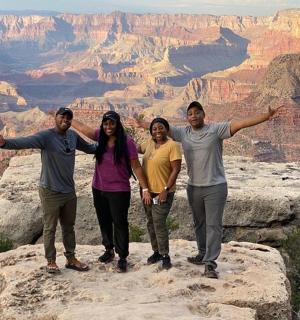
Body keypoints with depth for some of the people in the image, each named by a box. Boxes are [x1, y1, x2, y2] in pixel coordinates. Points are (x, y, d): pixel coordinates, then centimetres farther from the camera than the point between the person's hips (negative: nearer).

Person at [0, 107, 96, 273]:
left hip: (69, 191, 6)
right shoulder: (46, 136, -17)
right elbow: (25, 141, -34)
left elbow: (88, 147, 22)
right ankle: (51, 261, 23)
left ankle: (71, 259, 31)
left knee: (69, 227, 18)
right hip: (51, 192, -6)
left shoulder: (73, 135, 3)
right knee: (50, 229, 7)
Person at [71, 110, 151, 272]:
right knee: (104, 221, 18)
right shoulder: (100, 136, -2)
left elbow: (136, 167, -11)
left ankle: (122, 257, 13)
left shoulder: (127, 142, -14)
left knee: (120, 223, 2)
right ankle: (109, 250, 37)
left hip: (119, 191, -5)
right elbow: (81, 127, 9)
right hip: (99, 189, 5)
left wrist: (145, 188, -12)